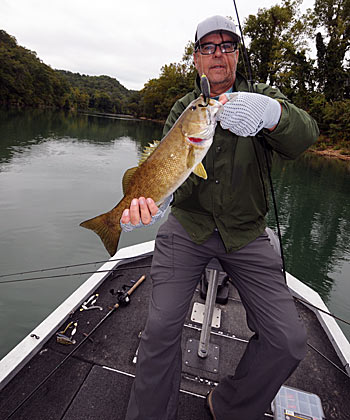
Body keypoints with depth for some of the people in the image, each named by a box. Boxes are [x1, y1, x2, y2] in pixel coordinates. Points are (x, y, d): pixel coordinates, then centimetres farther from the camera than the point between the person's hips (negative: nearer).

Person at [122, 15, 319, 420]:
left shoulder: (263, 97, 4)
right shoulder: (183, 108, 7)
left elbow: (303, 137, -17)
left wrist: (270, 113, -41)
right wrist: (149, 197, -31)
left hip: (246, 233, 1)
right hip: (188, 227, 0)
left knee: (288, 340, -7)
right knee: (161, 327, -13)